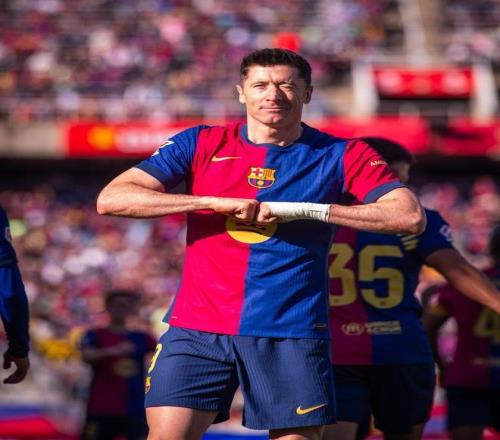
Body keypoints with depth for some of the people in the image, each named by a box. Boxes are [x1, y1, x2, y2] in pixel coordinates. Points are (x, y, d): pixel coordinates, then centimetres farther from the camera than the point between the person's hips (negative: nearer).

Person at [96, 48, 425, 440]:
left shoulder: (340, 156, 4)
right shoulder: (201, 144, 7)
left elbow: (410, 216, -8)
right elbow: (111, 199, -1)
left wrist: (306, 209, -13)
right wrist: (217, 202, -11)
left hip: (291, 334, -1)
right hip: (197, 329, 1)